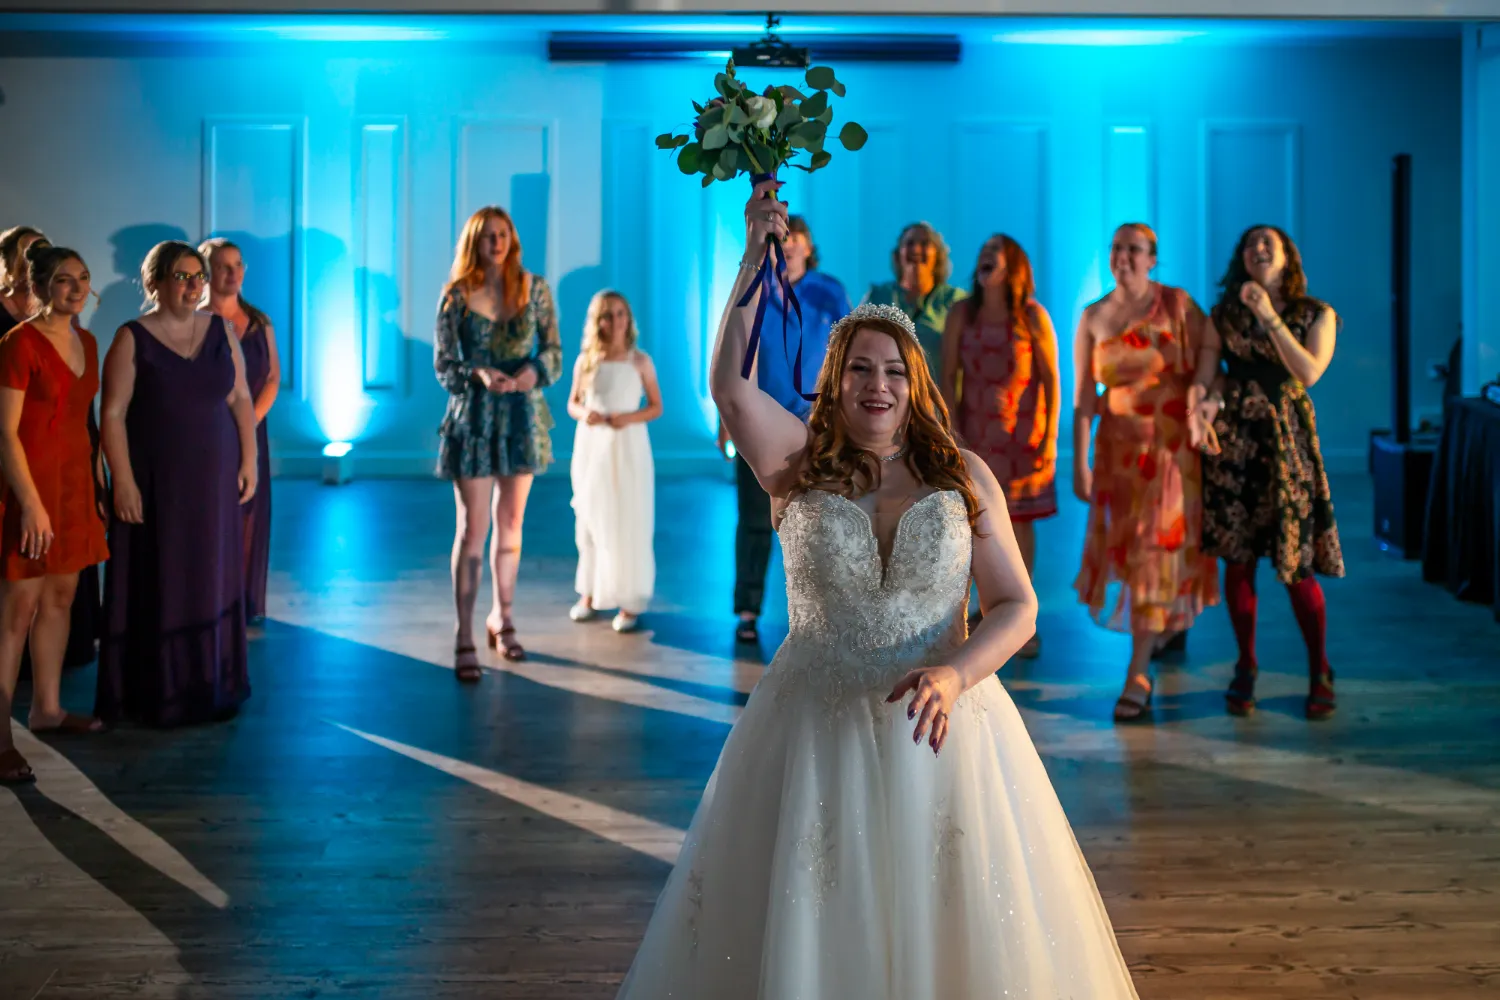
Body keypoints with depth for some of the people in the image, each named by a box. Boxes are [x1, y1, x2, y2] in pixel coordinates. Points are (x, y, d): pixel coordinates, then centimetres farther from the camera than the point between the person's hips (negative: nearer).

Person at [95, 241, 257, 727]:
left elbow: (241, 399, 9)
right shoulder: (133, 339, -7)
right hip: (156, 482, -4)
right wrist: (123, 482, -15)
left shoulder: (221, 330, 6)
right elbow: (113, 415, -9)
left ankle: (210, 688, 21)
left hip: (215, 481, 4)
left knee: (213, 585, 9)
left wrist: (249, 459, 2)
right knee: (156, 589, 2)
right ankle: (155, 695, 12)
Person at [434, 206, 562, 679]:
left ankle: (502, 618, 28)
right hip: (473, 417, -2)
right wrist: (479, 375, -22)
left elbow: (554, 348, 6)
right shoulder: (456, 295, -4)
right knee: (472, 529, -4)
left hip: (521, 415, 2)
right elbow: (442, 364, -3)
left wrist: (535, 370, -16)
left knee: (511, 525, 12)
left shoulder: (534, 289, 1)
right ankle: (464, 638, -1)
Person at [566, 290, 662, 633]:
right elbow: (572, 403, 10)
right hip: (591, 445, 3)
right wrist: (583, 414, -12)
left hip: (627, 447, -2)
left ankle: (629, 601, 2)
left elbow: (656, 406, 2)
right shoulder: (586, 360, 3)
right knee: (590, 519, 9)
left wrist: (630, 417, -16)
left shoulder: (640, 361, -2)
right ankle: (590, 593, 21)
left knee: (628, 523, -3)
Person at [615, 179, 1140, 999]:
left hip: (938, 731, 1)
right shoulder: (801, 467, 0)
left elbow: (1016, 605, -1)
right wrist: (757, 256, -17)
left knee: (949, 930, 9)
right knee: (807, 928, 8)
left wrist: (954, 673, -19)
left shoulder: (964, 476, 2)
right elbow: (729, 385, -15)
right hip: (815, 734, 0)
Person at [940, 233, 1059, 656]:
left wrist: (1051, 436, -8)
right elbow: (949, 376, 0)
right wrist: (953, 431, -7)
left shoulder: (1032, 316, -6)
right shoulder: (962, 314, -1)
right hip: (974, 433, 1)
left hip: (1022, 433, -1)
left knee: (1020, 521, 5)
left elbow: (1052, 379, -4)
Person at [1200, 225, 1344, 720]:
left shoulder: (1316, 313, 5)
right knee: (1238, 557, 2)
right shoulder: (1225, 312, 10)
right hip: (1233, 436, 2)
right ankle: (1245, 668, 15)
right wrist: (1211, 398, -16)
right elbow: (1212, 370, 7)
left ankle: (1319, 673, 12)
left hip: (1287, 437, -2)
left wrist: (1269, 316, -13)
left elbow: (1309, 371, -10)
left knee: (1296, 564, -3)